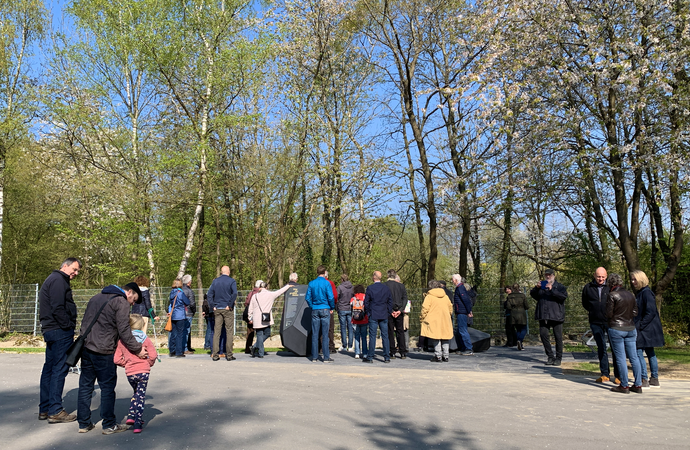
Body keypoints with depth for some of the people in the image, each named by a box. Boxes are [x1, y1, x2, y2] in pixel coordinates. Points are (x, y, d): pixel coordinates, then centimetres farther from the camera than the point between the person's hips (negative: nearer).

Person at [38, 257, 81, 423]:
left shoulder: (54, 279, 22)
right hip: (60, 331, -11)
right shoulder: (58, 280, -11)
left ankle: (44, 409, 23)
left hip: (50, 331, 11)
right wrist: (68, 326, -16)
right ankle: (55, 411, -4)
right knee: (59, 369, -7)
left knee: (49, 369, 14)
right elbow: (57, 308, -20)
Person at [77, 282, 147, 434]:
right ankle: (109, 425, 8)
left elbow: (85, 321, 23)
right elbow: (124, 331, -13)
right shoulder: (122, 302, -7)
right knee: (107, 387, 1)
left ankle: (83, 423, 20)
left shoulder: (96, 297, 20)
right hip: (103, 351, -8)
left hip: (86, 347, 8)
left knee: (85, 385, 13)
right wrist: (138, 349, -9)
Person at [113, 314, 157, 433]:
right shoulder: (144, 339, -4)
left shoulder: (121, 340, 0)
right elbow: (153, 355, -10)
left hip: (129, 373, 2)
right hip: (143, 371, -2)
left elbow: (117, 359, -1)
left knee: (136, 393, 25)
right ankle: (137, 423, 1)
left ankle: (131, 416, 16)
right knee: (141, 396, 5)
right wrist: (149, 364, 8)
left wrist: (127, 364, 15)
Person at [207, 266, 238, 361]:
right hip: (227, 310, -4)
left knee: (217, 332, 5)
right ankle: (229, 355, 1)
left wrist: (213, 306, 3)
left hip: (217, 310, 4)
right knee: (229, 332, 1)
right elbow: (234, 293, -17)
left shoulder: (215, 281, 9)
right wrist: (230, 305, -10)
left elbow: (210, 294, 3)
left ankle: (215, 355, 4)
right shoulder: (231, 281, -3)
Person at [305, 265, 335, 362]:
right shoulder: (326, 283, -7)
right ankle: (326, 357, 3)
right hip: (325, 309, -3)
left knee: (315, 334, 6)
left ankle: (314, 357, 9)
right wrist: (332, 308, 4)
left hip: (315, 310, 3)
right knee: (325, 334, 0)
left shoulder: (311, 283, 4)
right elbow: (331, 297, -9)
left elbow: (307, 297, 5)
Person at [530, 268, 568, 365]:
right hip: (543, 316, 4)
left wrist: (552, 290, -22)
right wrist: (536, 288, -6)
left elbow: (564, 296, -12)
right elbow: (533, 294, 13)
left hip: (556, 315, -3)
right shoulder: (541, 286, 18)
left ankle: (558, 358, 12)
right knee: (543, 335, -1)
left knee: (558, 337, 0)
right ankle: (550, 356, 11)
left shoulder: (559, 287, 6)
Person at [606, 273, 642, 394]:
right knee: (634, 357, 10)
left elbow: (609, 314, -11)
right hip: (631, 328, 6)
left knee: (620, 358, 0)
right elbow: (635, 312, 11)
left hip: (616, 329, -6)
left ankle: (624, 386, 4)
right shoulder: (630, 294, 6)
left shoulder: (612, 295, -13)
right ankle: (638, 385, 14)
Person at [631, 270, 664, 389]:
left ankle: (644, 381, -4)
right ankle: (654, 379, 21)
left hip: (645, 329, -10)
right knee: (650, 353, 14)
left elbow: (651, 312, -20)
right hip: (644, 329, 10)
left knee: (638, 353, -8)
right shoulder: (639, 293, 14)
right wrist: (636, 325, 12)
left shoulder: (646, 293, -16)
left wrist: (639, 326, -20)